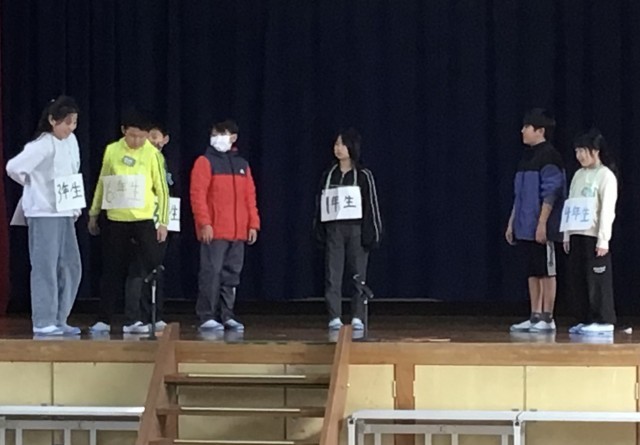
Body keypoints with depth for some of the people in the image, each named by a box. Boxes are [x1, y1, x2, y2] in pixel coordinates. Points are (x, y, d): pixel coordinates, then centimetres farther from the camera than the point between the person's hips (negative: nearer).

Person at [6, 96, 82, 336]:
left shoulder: (71, 141, 8)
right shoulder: (42, 145, -16)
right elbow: (14, 167, -22)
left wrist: (77, 205, 11)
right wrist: (33, 186, -4)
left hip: (65, 213, 8)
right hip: (43, 214, -8)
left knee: (71, 267, 7)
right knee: (46, 268, -5)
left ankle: (59, 320, 15)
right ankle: (43, 322, 0)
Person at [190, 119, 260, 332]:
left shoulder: (242, 165, 16)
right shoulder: (205, 162, 0)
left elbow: (250, 196, 15)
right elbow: (197, 194, -7)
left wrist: (253, 224, 7)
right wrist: (204, 223, -15)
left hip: (238, 232, 5)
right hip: (214, 231, -5)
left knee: (231, 275, 7)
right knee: (212, 273, -7)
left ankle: (226, 315, 13)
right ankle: (207, 317, -4)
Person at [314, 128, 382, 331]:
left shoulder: (363, 175, 1)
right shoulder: (328, 175, 10)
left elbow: (371, 204, 0)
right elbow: (320, 203, 12)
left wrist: (372, 232, -6)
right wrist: (319, 230, 4)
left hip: (356, 229, -2)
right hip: (333, 230, 2)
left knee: (358, 274, 0)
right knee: (332, 274, -3)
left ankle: (357, 318, 5)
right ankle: (334, 318, 0)